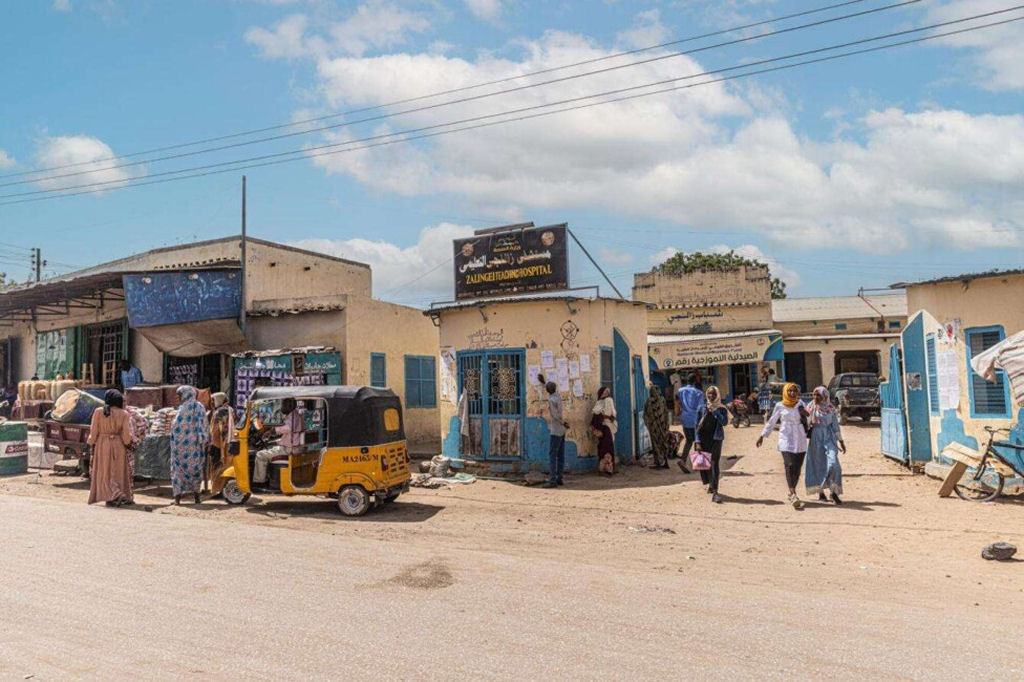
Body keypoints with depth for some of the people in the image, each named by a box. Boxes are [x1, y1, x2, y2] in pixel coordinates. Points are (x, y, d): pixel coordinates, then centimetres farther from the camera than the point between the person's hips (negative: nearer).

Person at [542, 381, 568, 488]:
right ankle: (559, 478, 12)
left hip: (556, 430, -8)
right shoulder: (558, 398, 9)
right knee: (560, 455, 9)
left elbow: (555, 415, -17)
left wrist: (564, 423, -6)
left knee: (552, 455, -7)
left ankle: (553, 480, -10)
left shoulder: (551, 400, -14)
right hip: (561, 430, 8)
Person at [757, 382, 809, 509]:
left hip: (800, 440, 3)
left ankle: (792, 492, 21)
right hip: (786, 440, -3)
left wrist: (805, 414, -6)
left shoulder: (800, 404, 8)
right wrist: (762, 435, 12)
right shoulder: (780, 406, 2)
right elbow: (771, 421, 10)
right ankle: (793, 495, -23)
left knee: (797, 468, 4)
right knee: (790, 466, -16)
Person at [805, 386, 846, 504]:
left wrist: (841, 442, 9)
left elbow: (836, 425, 8)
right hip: (816, 438, 0)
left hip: (829, 438, 0)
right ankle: (820, 492, 19)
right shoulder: (812, 407, 2)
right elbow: (807, 422, 1)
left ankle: (834, 492, -2)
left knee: (833, 464, -15)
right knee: (818, 465, 5)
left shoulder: (831, 408, 4)